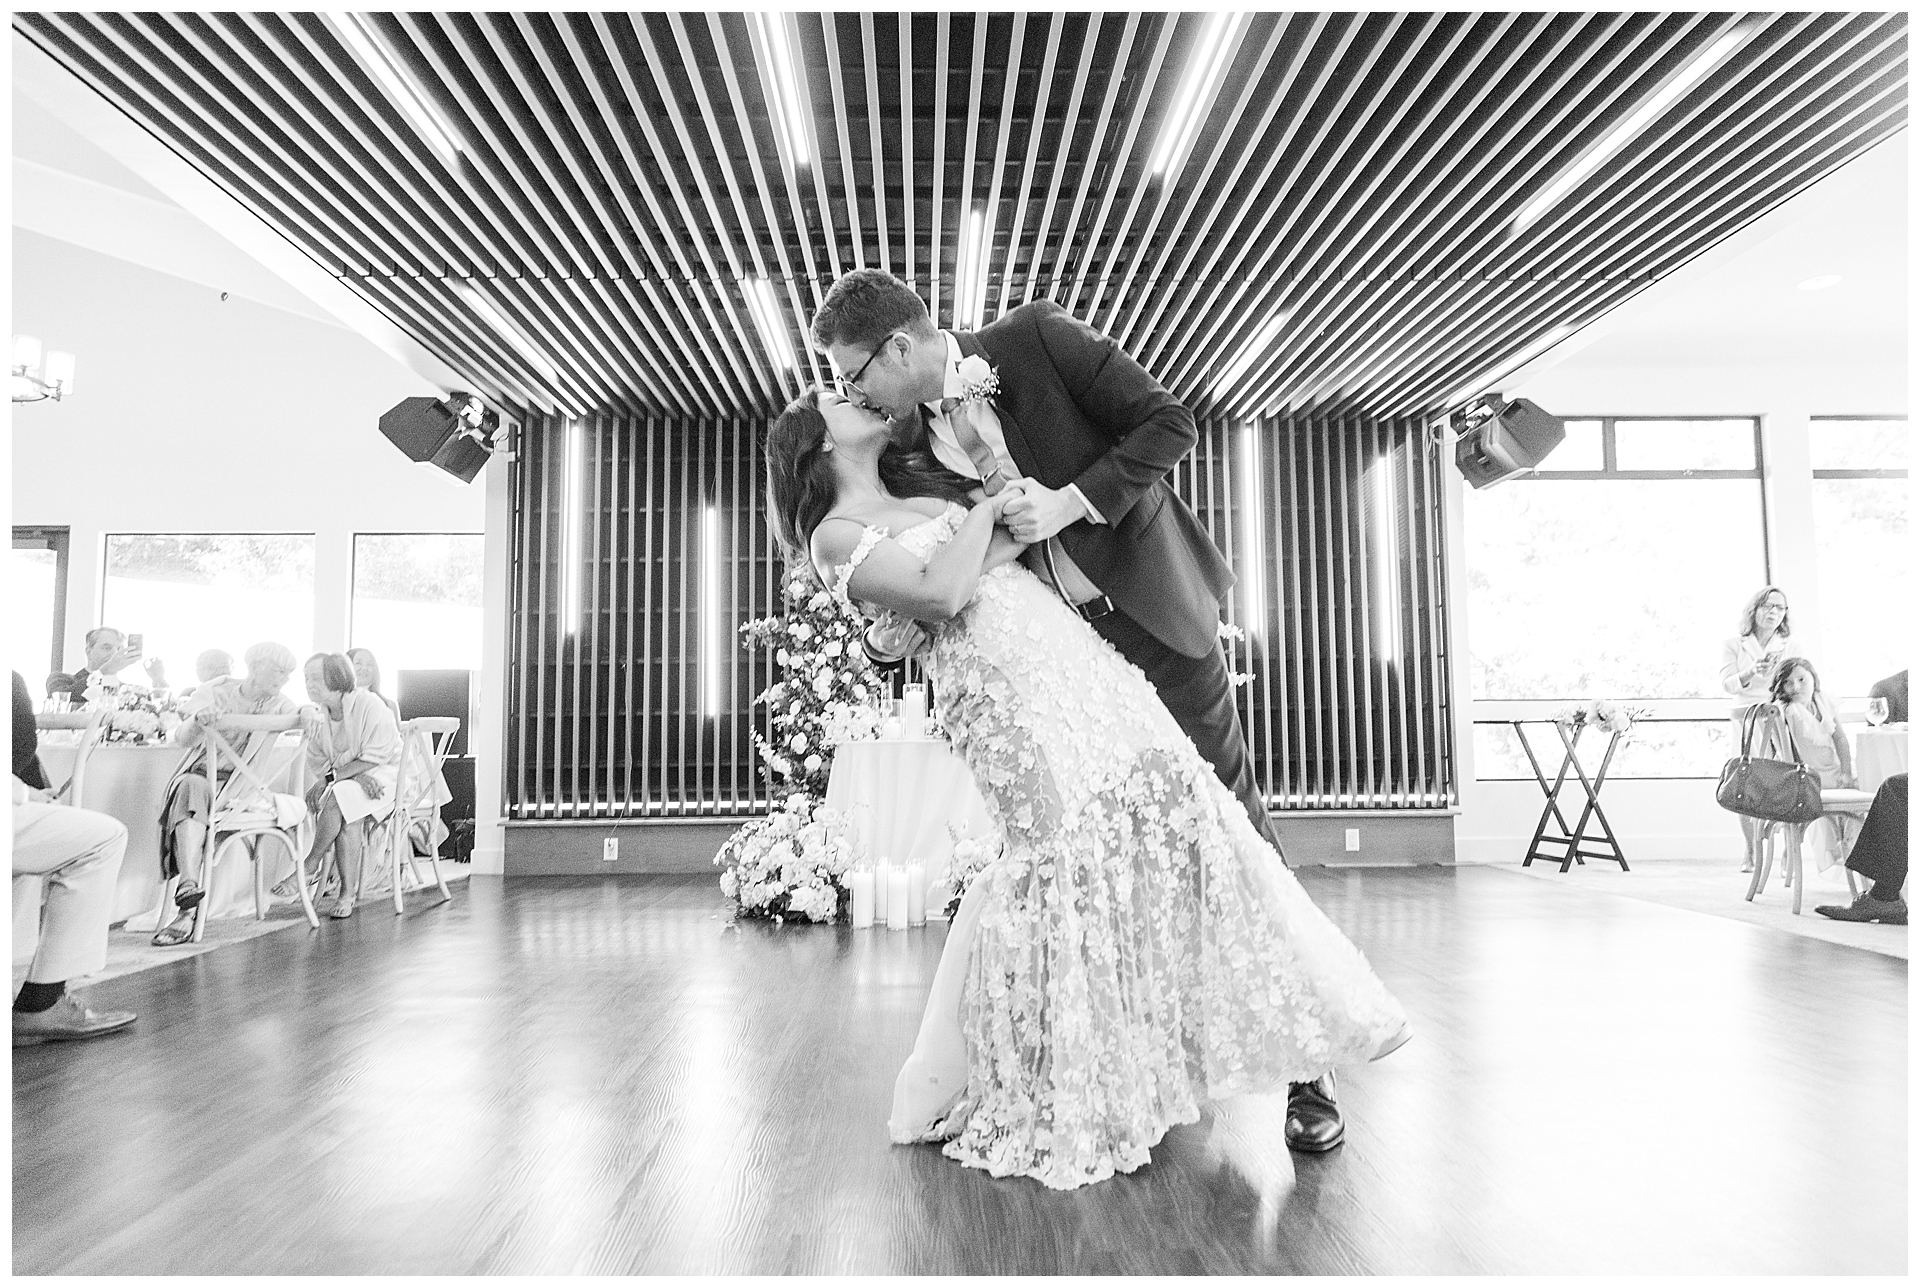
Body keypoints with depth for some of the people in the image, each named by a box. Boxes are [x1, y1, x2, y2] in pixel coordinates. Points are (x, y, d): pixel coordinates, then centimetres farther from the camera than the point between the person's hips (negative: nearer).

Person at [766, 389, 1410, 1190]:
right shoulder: (837, 534, 1)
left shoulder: (925, 485, 26)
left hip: (1067, 644, 8)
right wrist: (988, 513, -2)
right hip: (997, 674, -8)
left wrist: (1022, 521, 3)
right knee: (1069, 840, -11)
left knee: (1165, 793, 1)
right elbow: (941, 593, -14)